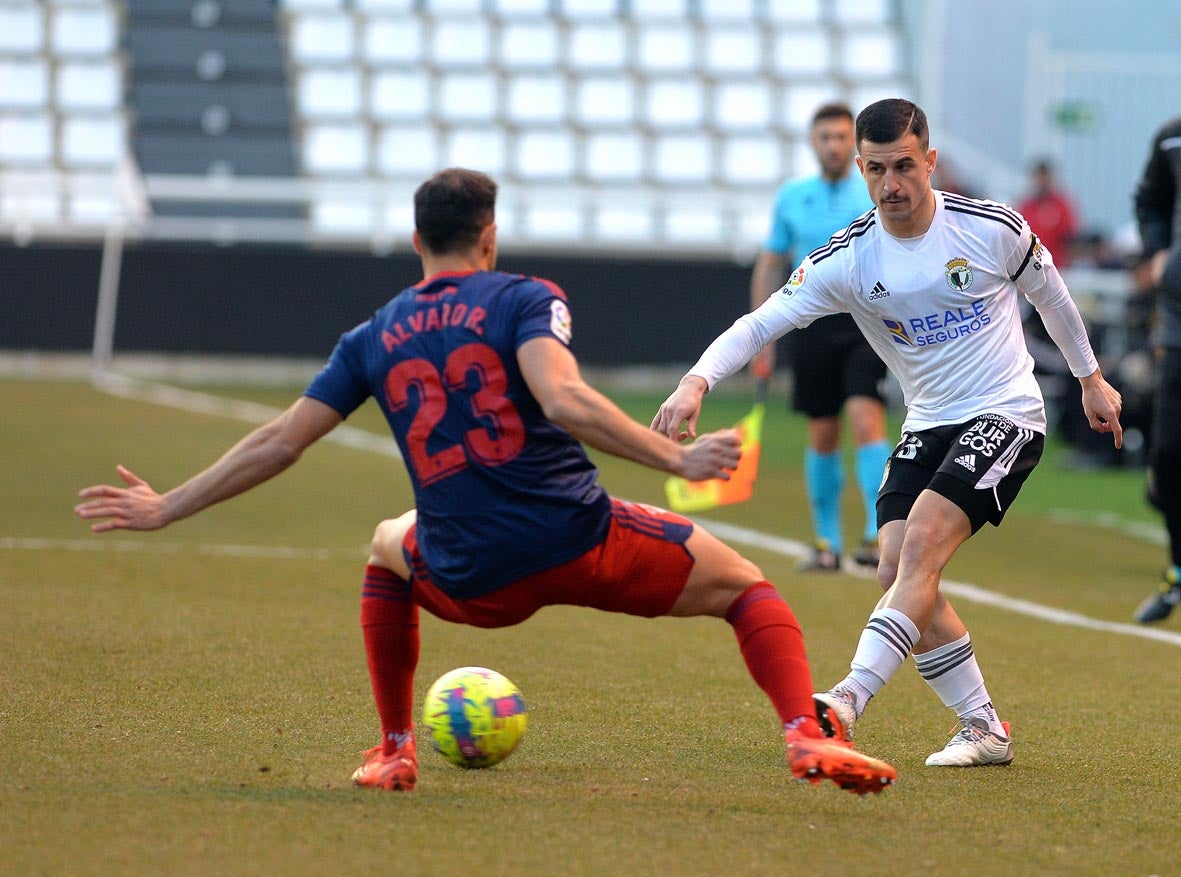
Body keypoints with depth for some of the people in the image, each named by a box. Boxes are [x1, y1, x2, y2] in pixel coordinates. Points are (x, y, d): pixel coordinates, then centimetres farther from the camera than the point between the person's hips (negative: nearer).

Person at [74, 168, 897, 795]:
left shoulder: (374, 339, 12)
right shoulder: (524, 300, 0)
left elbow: (278, 442, 11)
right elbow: (563, 400, -19)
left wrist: (166, 508, 21)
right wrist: (676, 459, -21)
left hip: (473, 584, 3)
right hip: (580, 544, -3)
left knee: (387, 547, 37)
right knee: (744, 585, 13)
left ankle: (396, 752, 32)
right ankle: (807, 738, -12)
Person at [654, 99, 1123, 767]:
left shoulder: (993, 228, -10)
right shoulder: (847, 260, -7)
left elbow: (1049, 291, 10)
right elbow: (762, 322, -14)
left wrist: (1091, 378, 21)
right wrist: (697, 381, -31)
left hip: (1006, 417, -5)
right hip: (927, 426, 5)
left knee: (920, 545, -24)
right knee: (897, 572, -8)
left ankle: (851, 700, -35)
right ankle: (984, 729, 5)